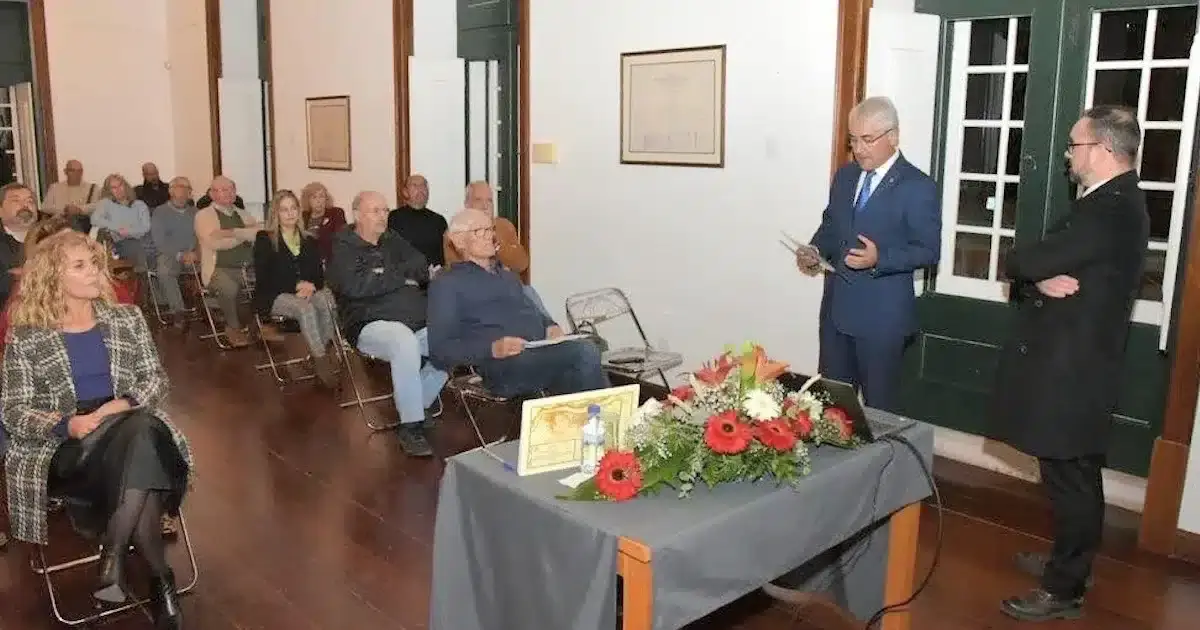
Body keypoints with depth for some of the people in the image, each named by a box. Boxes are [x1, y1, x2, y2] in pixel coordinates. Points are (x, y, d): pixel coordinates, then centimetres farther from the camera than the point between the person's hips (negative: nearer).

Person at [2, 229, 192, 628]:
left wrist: (125, 403, -13)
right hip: (63, 445, -3)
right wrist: (67, 425, -19)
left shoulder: (127, 318, 12)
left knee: (142, 434, -36)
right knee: (140, 438, -35)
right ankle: (160, 578, -25)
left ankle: (113, 555, -26)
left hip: (131, 428, 3)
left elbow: (156, 378, 8)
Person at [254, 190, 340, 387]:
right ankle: (322, 362, -37)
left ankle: (326, 350, -33)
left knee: (328, 300, -33)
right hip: (273, 296, -4)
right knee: (306, 308, -36)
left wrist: (311, 286, -12)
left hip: (307, 292, 4)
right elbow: (263, 278, -3)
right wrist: (297, 285, -15)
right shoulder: (265, 240, 7)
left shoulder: (309, 242, 20)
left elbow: (319, 275, 13)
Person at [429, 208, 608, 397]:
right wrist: (493, 349, -15)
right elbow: (440, 351, 0)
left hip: (542, 351, 6)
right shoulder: (447, 283, 9)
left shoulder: (507, 274, 31)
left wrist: (550, 326, 9)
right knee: (585, 353, -30)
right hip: (504, 366, -6)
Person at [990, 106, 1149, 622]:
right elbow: (1037, 268, 9)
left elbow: (1021, 263, -23)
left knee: (1070, 481, 2)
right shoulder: (1115, 203, 12)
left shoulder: (1108, 211, -22)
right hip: (1073, 360, 10)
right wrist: (1043, 282, -12)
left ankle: (1064, 591, 14)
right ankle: (1067, 562, 36)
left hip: (1072, 368, -10)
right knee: (1073, 478, 21)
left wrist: (1035, 274, -2)